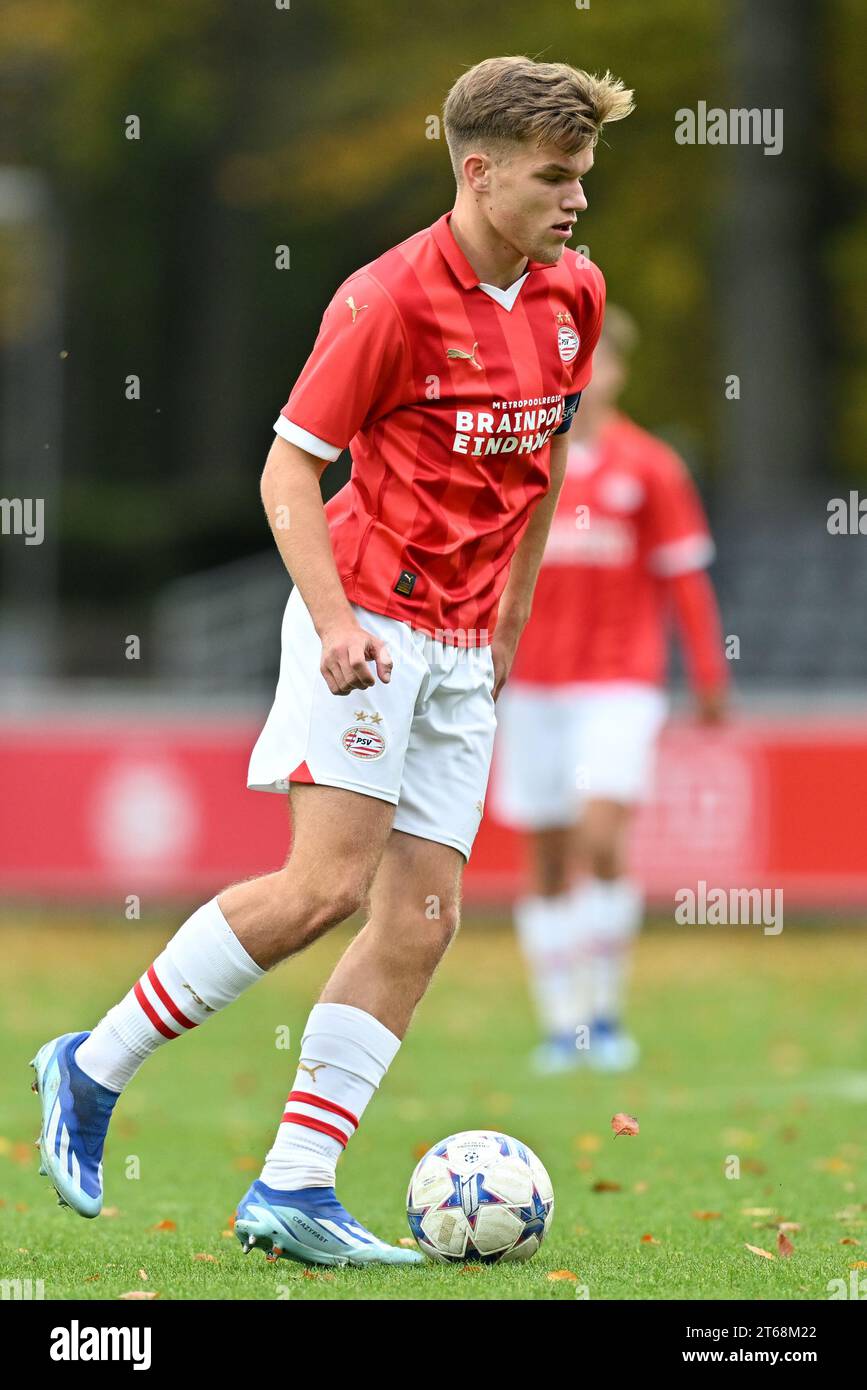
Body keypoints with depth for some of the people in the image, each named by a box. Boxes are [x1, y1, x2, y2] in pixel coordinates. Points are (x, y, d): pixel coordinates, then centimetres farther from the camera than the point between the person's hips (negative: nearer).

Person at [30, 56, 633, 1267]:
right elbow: (290, 471, -11)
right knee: (328, 884, -17)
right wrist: (335, 621, -23)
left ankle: (293, 1190, 0)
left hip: (461, 645, 7)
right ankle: (92, 1069, -1)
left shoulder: (572, 295, 7)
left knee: (423, 919, -1)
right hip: (370, 617, -7)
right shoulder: (393, 297, -14)